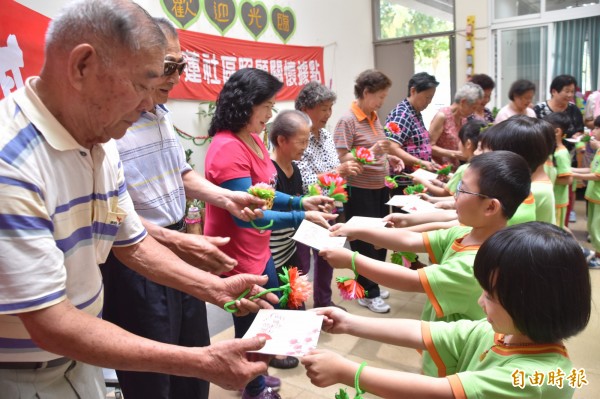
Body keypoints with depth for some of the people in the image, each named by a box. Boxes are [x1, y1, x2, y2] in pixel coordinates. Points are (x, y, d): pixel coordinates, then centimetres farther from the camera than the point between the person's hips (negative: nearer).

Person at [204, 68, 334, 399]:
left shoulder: (253, 140, 5)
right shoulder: (227, 149, -25)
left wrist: (300, 201, 0)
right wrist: (301, 218, -27)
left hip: (257, 248, 10)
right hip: (237, 256, -10)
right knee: (252, 323, 11)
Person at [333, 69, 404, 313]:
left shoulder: (374, 117, 8)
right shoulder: (347, 121, -14)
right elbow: (342, 160, -19)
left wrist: (389, 158, 3)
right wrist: (372, 152, -28)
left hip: (380, 188, 8)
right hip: (360, 192, -8)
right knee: (365, 243, 4)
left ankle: (372, 285, 34)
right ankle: (368, 294, 19)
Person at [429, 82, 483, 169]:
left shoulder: (463, 119, 11)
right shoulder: (442, 116, -10)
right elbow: (430, 146, -15)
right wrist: (454, 154, -21)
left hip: (455, 170, 7)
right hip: (440, 169, -6)